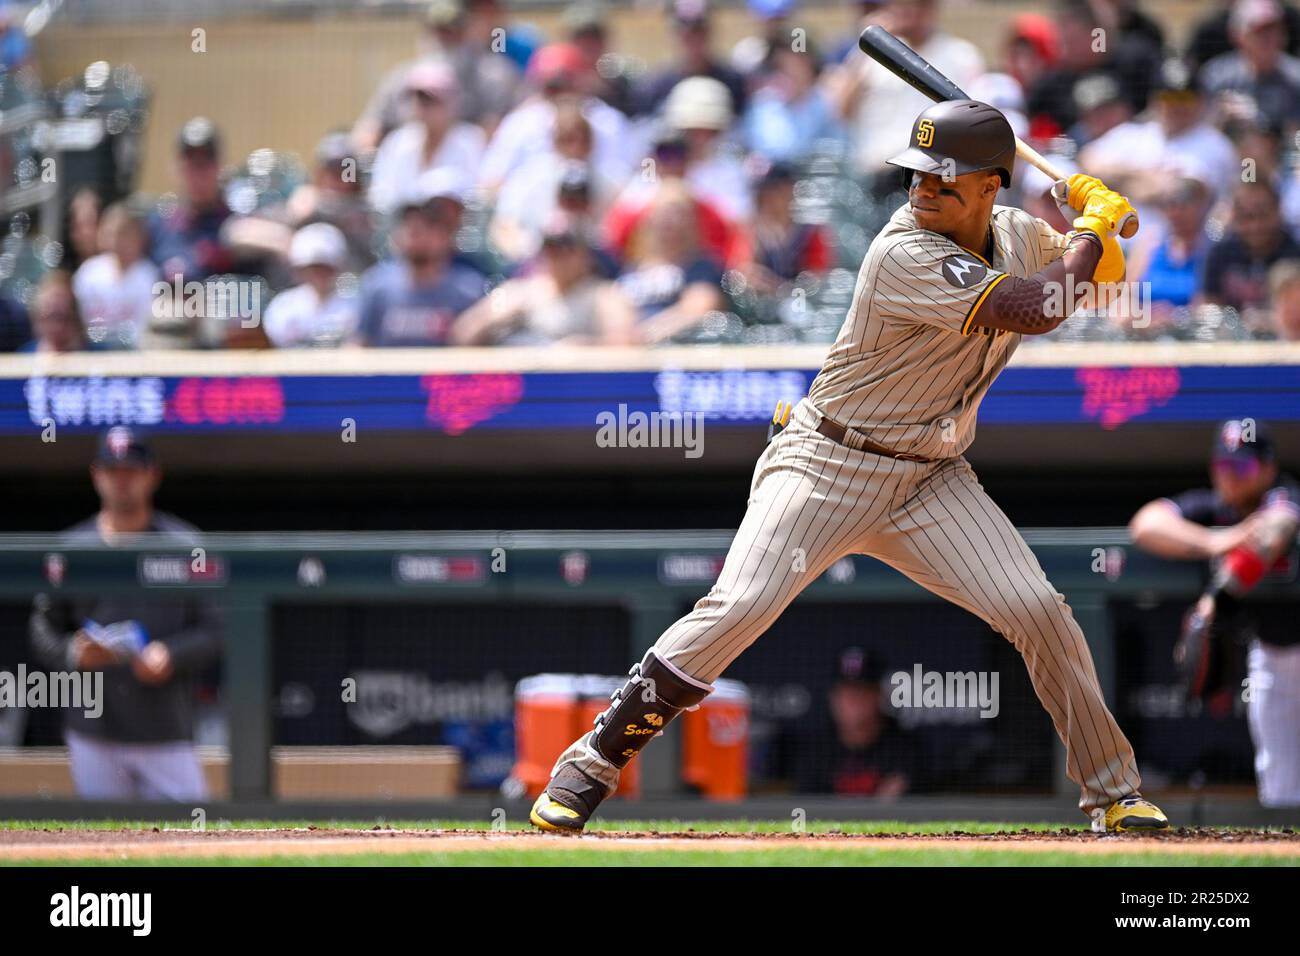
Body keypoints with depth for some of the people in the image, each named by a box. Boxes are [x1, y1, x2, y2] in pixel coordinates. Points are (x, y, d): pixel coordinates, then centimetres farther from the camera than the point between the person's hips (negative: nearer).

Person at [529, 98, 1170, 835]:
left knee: (1039, 610, -8)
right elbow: (1039, 310, -28)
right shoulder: (906, 256, -23)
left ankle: (1113, 789, 8)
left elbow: (1099, 272, 20)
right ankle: (594, 762, -9)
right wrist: (1094, 227, -13)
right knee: (739, 608, -21)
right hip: (828, 467, -6)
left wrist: (1100, 218, -3)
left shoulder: (1019, 235, 1)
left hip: (932, 482, 6)